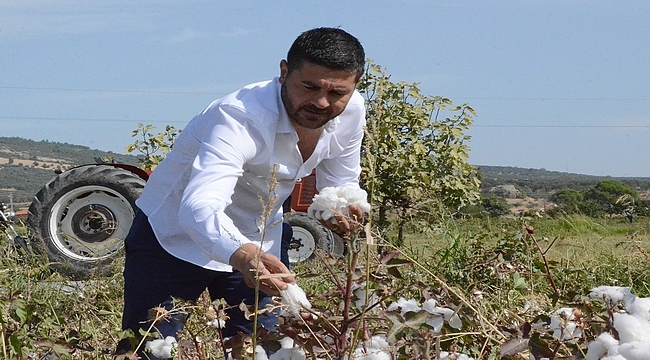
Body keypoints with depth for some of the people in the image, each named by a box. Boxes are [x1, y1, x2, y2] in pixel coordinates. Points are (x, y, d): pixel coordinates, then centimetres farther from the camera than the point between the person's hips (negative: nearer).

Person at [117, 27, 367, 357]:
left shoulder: (351, 111, -13)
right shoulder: (240, 118, -35)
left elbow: (340, 184, 4)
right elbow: (198, 207, -50)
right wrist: (242, 255, -70)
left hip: (260, 241, 6)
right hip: (177, 234, -5)